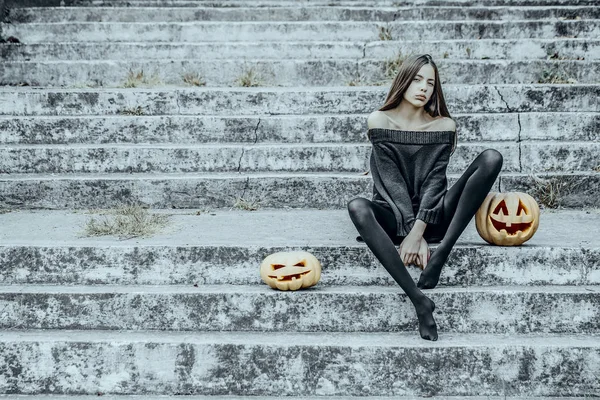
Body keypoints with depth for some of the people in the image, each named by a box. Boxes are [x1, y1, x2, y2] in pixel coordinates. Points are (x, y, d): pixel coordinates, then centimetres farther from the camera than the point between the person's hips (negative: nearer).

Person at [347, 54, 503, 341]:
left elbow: (434, 181, -8)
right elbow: (392, 182, -10)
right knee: (357, 207, -38)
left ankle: (442, 253, -30)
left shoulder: (443, 126, 2)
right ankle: (418, 299, -43)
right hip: (395, 216, -1)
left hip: (431, 216, 2)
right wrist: (412, 233, -20)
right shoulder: (380, 121, -2)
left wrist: (418, 231, -23)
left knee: (491, 158, -18)